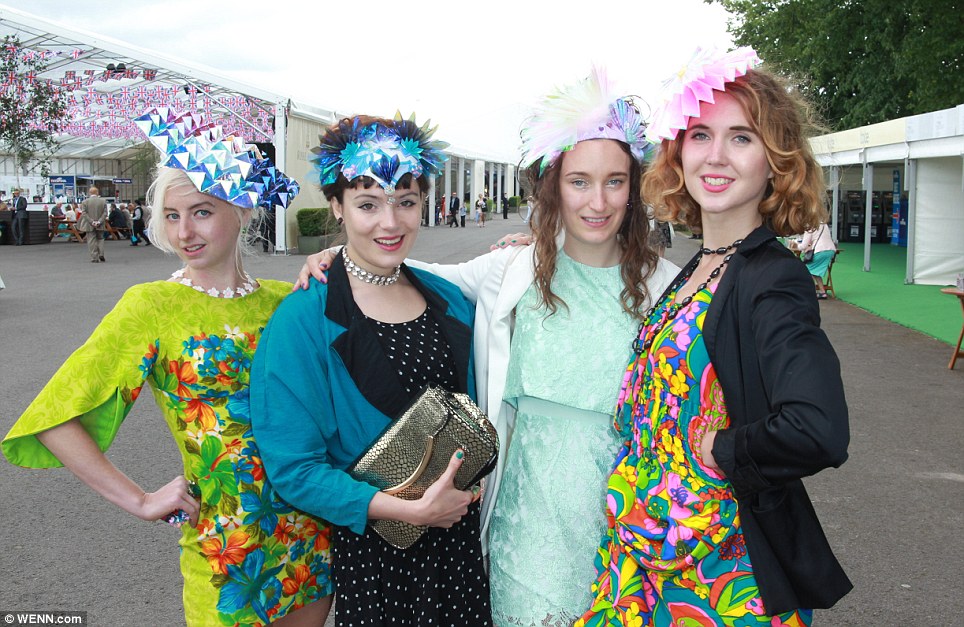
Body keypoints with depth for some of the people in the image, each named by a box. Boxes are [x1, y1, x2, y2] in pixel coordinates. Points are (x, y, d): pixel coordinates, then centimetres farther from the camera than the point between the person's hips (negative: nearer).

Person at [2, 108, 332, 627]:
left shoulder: (284, 299, 0)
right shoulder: (152, 306, -10)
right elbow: (53, 419, -11)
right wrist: (139, 502, -12)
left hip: (310, 533, 4)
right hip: (225, 545, -3)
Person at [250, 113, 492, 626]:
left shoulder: (449, 300, 3)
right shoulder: (304, 319, -14)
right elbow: (292, 467, -16)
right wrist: (411, 510, -21)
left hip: (460, 536, 5)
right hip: (370, 550, -4)